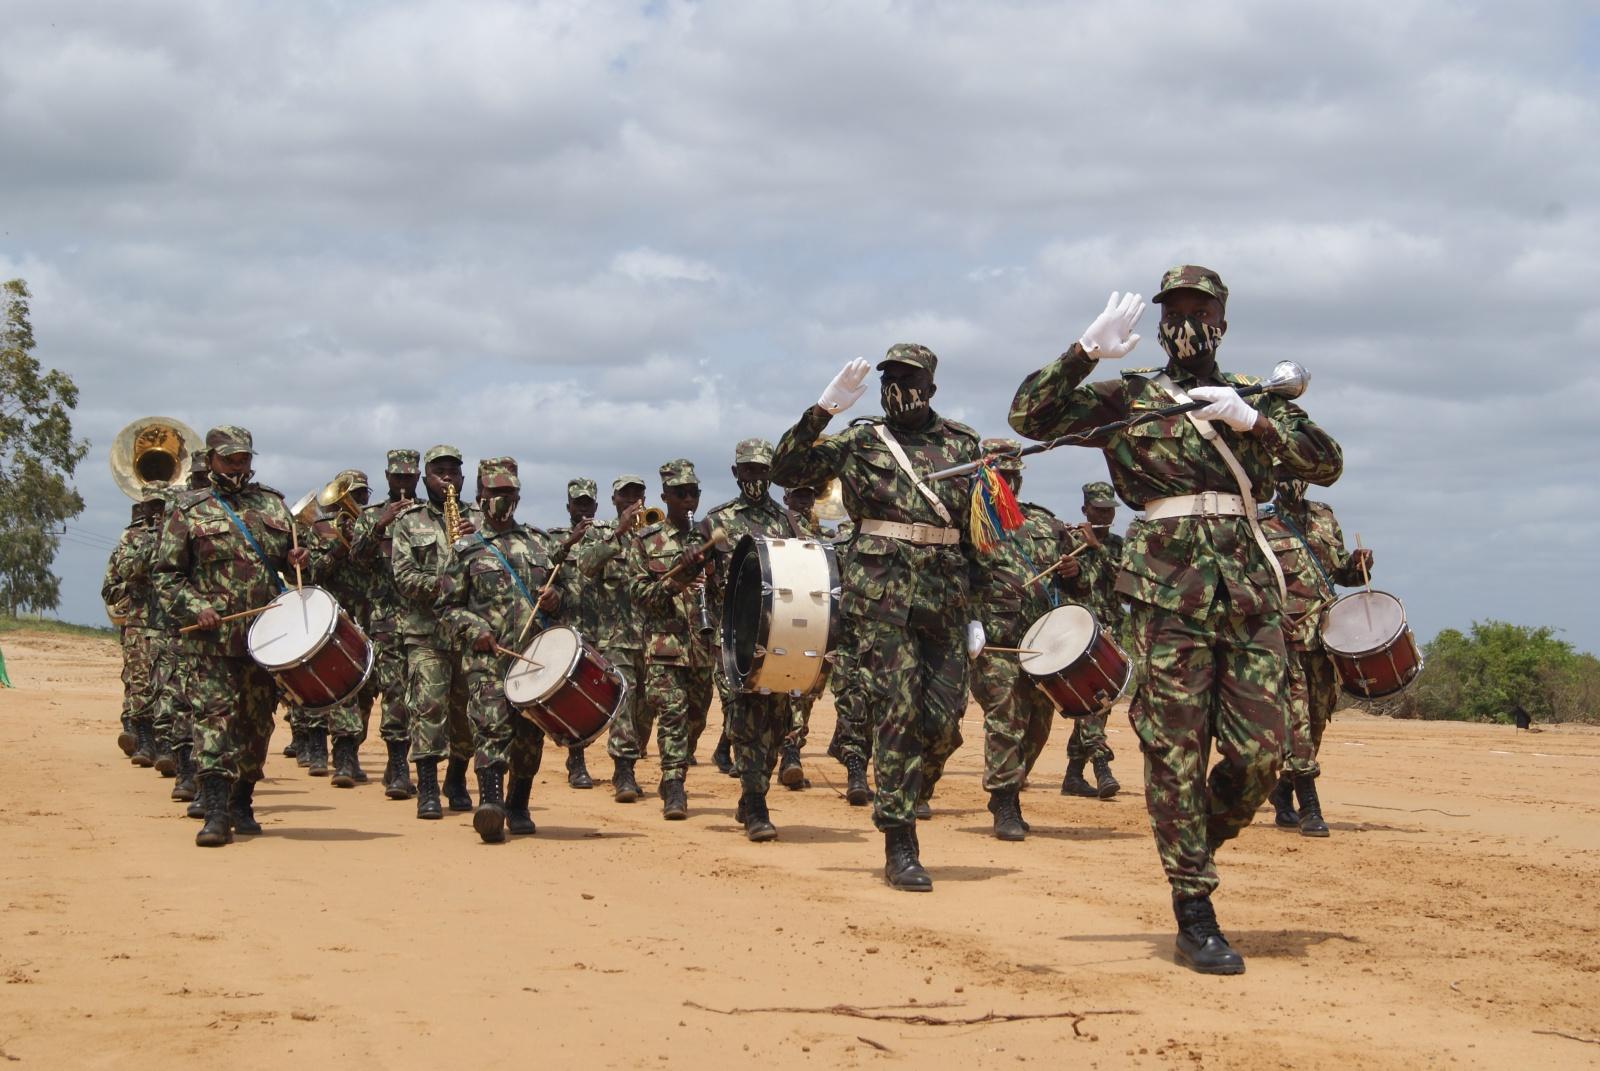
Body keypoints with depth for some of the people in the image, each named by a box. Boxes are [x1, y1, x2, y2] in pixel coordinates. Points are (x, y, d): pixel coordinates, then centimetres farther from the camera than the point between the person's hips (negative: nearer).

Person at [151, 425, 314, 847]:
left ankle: (242, 803, 23)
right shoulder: (188, 511, 4)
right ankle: (216, 812, -17)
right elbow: (166, 575, 1)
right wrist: (195, 608, -15)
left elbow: (291, 555, 24)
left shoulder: (273, 504, 15)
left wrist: (302, 559, 0)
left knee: (258, 721, 9)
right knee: (214, 716, -12)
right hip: (211, 637, -4)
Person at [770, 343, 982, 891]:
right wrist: (823, 408, -8)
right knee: (897, 712, -10)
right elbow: (784, 469, 1)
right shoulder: (859, 442, 8)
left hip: (947, 593, 3)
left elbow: (980, 528, 17)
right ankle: (900, 849, -8)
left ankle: (903, 801, 27)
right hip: (881, 591, -3)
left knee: (945, 721, 1)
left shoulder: (962, 444, 14)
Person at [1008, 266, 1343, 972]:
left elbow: (1327, 464, 5)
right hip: (1167, 585, -3)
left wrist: (1254, 421, -7)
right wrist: (1086, 352, -8)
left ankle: (1196, 850, 24)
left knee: (1259, 751, -3)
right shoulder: (1128, 396, 9)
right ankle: (1193, 917, 0)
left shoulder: (1255, 396, 16)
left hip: (1249, 587, 3)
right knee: (1176, 750, -5)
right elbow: (1029, 416, 2)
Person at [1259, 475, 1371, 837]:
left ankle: (1283, 794, 26)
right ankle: (1309, 807, -13)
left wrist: (1358, 564, 2)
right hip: (1287, 638, -6)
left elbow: (1341, 571, 23)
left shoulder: (1325, 517, 16)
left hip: (1326, 636, 6)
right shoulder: (1260, 524, -1)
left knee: (1317, 718, 11)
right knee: (1296, 719, -11)